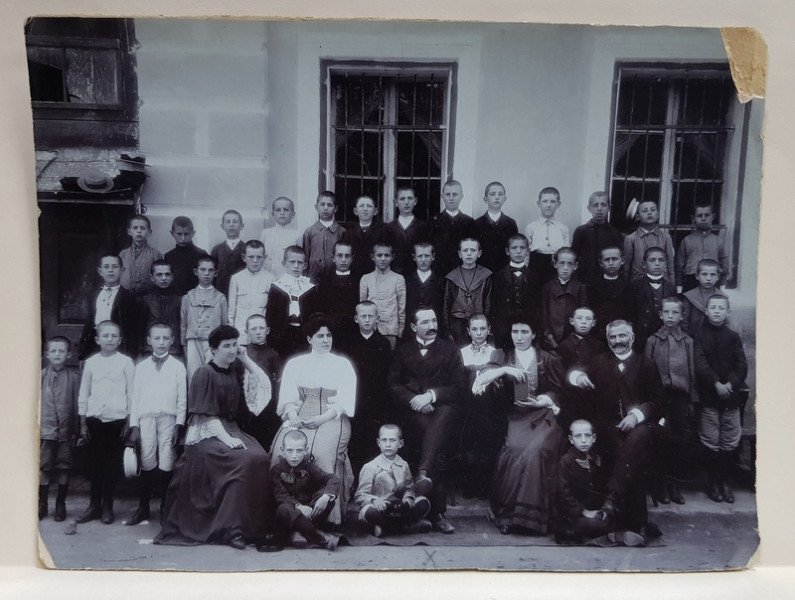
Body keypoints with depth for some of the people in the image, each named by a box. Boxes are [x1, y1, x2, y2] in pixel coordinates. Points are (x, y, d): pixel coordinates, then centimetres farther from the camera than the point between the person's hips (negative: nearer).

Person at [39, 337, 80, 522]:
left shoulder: (74, 377, -1)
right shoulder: (41, 375, 2)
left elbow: (78, 403, 1)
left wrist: (76, 429, -1)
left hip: (66, 430, 0)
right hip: (46, 429, 0)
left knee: (64, 468, 6)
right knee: (43, 467, 3)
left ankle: (60, 505, 19)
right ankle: (42, 504, 17)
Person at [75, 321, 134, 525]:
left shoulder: (126, 362, -1)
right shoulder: (91, 362, 5)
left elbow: (131, 393, 0)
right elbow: (83, 394, 8)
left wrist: (130, 422, -2)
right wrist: (83, 423, 6)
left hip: (117, 420, -2)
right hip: (94, 420, 2)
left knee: (112, 464, 4)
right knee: (95, 463, 7)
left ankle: (107, 506, 16)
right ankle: (94, 505, 19)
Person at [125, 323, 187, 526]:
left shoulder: (178, 367, 5)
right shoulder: (141, 367, 9)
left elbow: (182, 399, 4)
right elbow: (135, 397, 8)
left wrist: (179, 425, -4)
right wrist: (134, 426, 2)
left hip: (168, 419, -1)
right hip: (146, 418, 1)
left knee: (166, 465, -1)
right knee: (146, 464, 3)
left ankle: (165, 508, 13)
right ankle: (143, 507, 17)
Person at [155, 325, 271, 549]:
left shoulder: (234, 371, 10)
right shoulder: (204, 373, -7)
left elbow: (265, 384, 13)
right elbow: (207, 415, -12)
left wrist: (246, 359, 7)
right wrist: (227, 438, -22)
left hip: (230, 429, 6)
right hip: (206, 433, -6)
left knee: (261, 459, -20)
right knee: (245, 460, -28)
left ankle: (254, 525, -13)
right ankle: (232, 528, -21)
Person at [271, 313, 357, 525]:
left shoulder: (343, 364, 13)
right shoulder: (294, 364, 18)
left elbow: (345, 400, 1)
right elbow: (287, 396, 8)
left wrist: (322, 418, -14)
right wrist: (292, 415, -13)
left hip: (332, 419, -2)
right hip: (299, 418, 2)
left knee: (322, 450, -32)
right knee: (283, 446, -28)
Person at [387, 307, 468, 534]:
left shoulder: (450, 349, 16)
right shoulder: (403, 350, 19)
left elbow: (459, 386, 7)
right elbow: (392, 385, 9)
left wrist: (431, 395, -8)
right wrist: (413, 399, -9)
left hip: (443, 406, 1)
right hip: (412, 409, 0)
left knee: (440, 422, -36)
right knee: (438, 440, -27)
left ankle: (423, 473, -51)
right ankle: (437, 511, -26)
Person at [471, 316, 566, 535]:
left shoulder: (548, 359, 14)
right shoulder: (504, 358, 16)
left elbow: (559, 391, 12)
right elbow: (480, 381, 3)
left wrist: (543, 401, -6)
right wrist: (504, 370, -11)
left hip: (543, 414, 0)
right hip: (517, 416, 1)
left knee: (535, 450, -28)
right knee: (515, 450, -28)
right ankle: (508, 513, -17)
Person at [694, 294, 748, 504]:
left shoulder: (733, 337, 8)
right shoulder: (699, 336, 1)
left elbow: (742, 365, 2)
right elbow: (700, 364, -9)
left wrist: (731, 384, -13)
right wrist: (716, 384, -18)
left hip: (731, 396, 2)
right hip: (708, 396, -2)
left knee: (730, 443, 5)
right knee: (711, 443, 2)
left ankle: (724, 480, 18)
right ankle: (713, 481, 14)